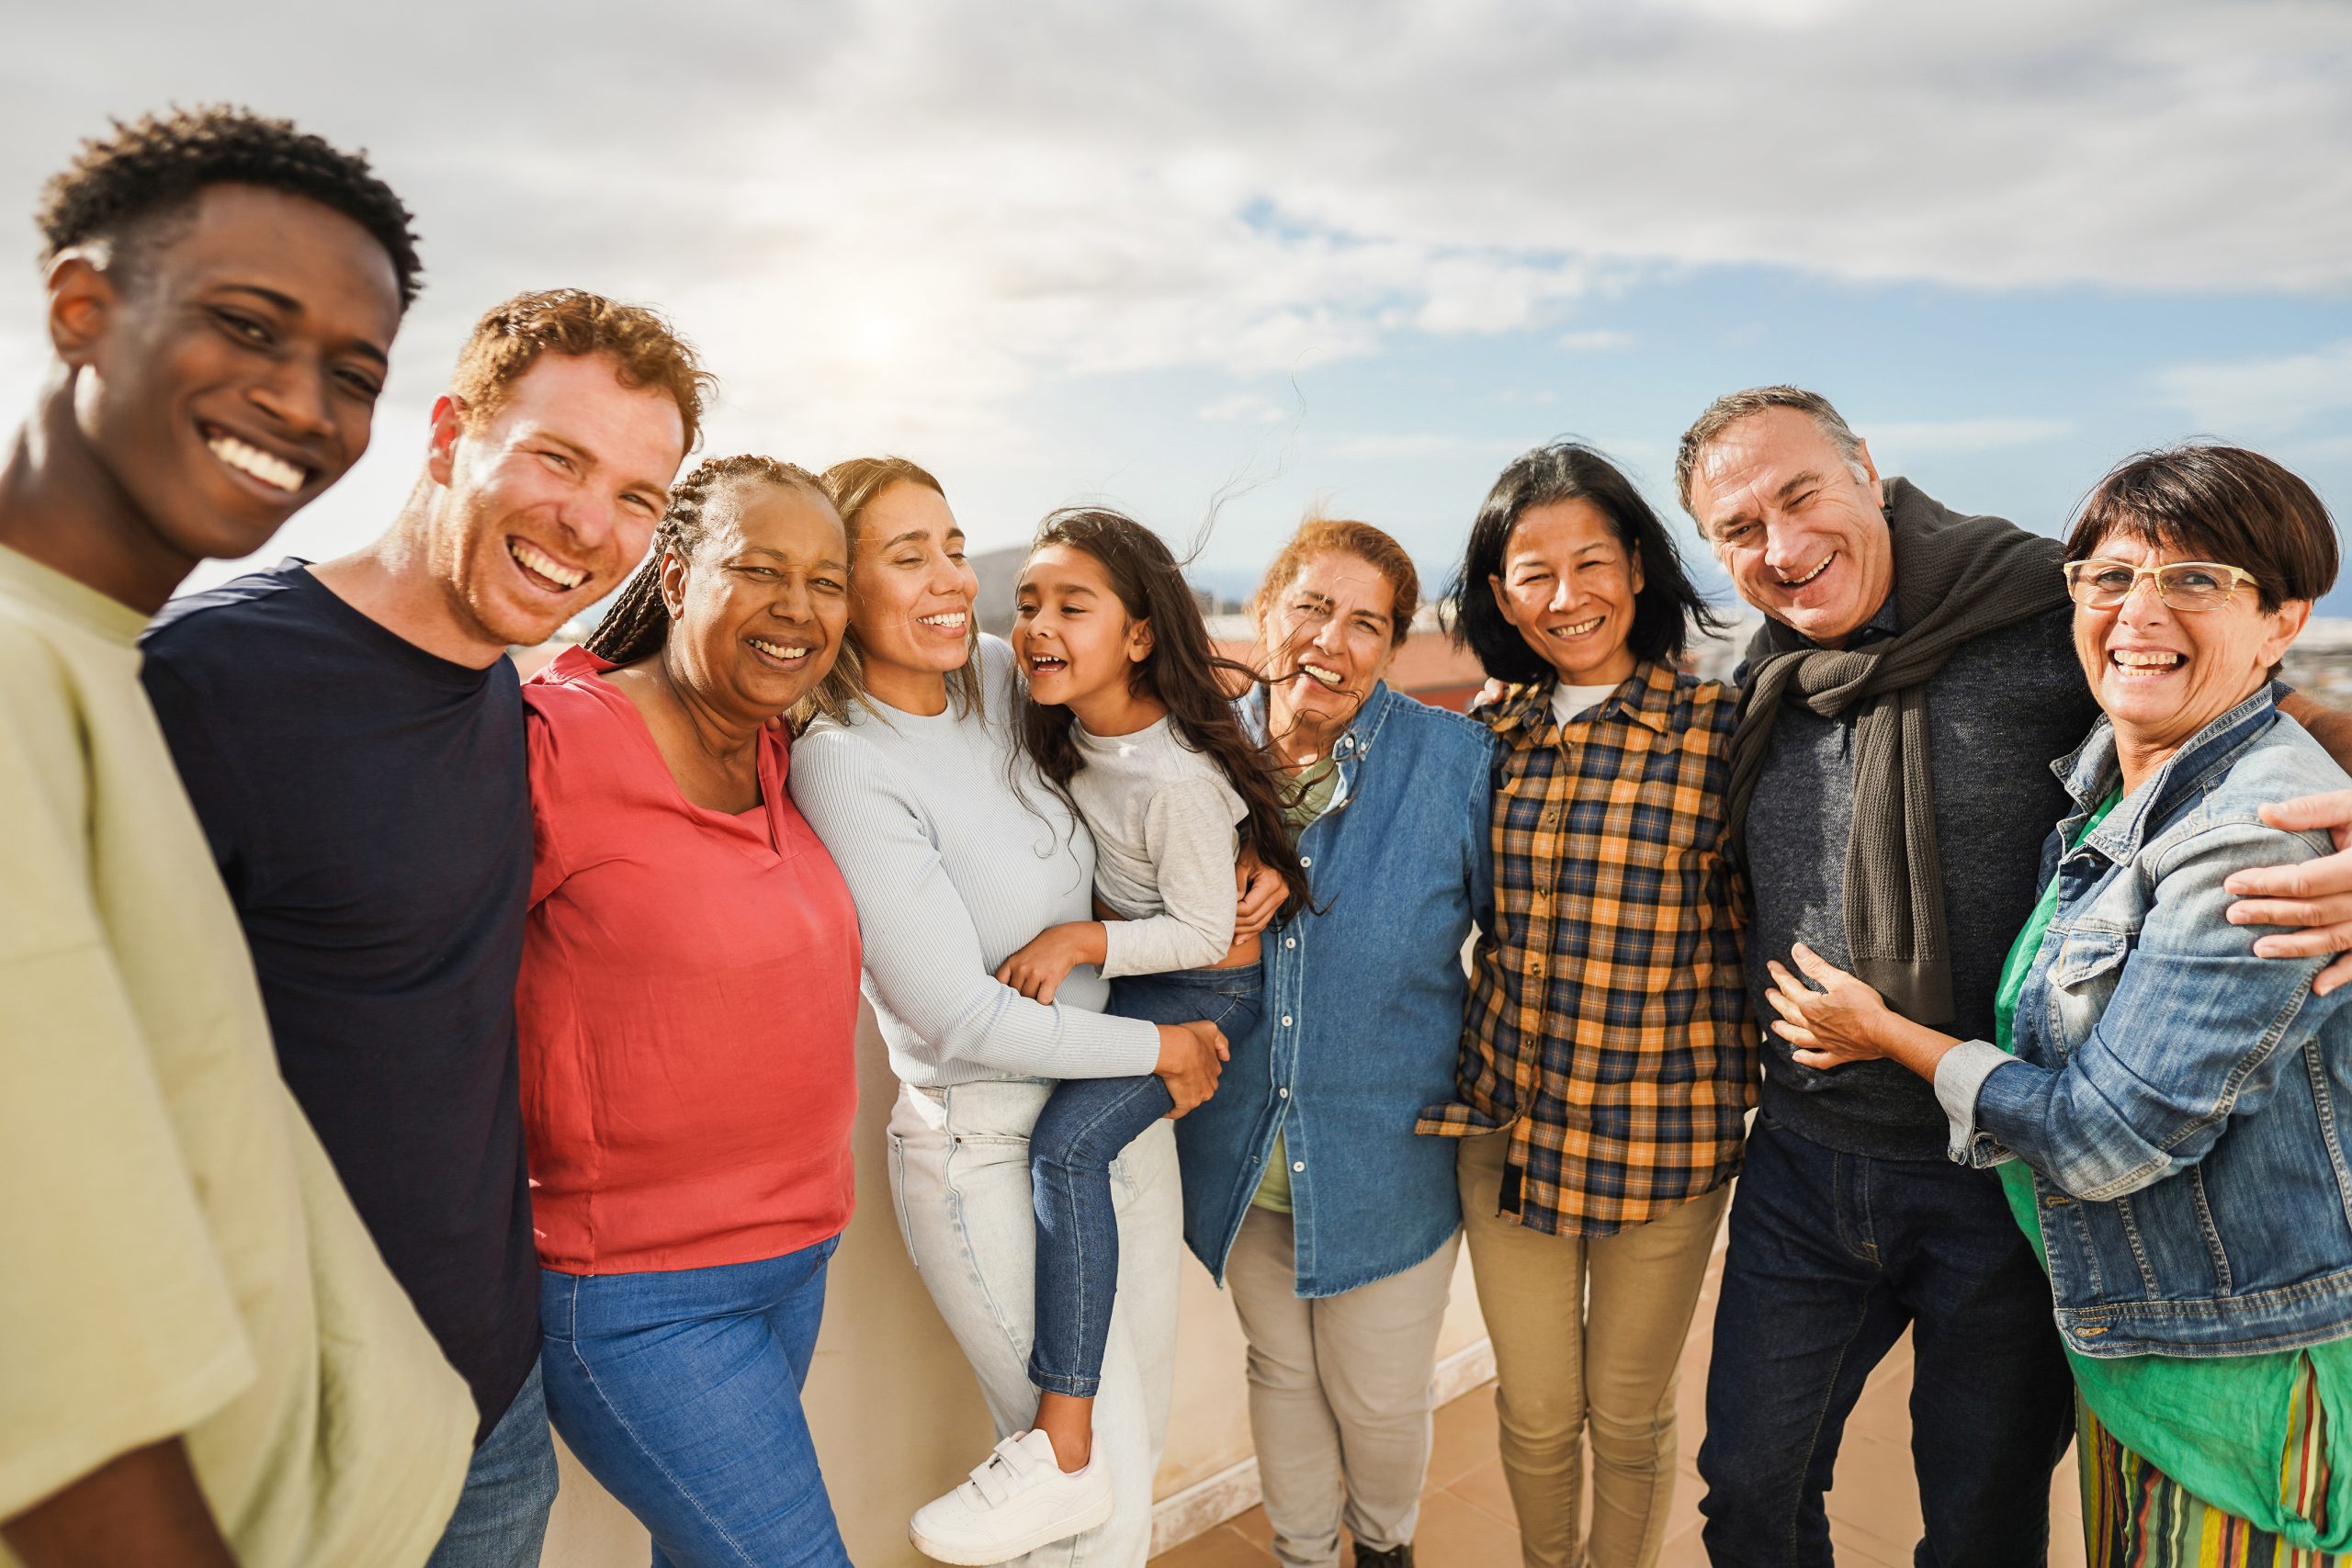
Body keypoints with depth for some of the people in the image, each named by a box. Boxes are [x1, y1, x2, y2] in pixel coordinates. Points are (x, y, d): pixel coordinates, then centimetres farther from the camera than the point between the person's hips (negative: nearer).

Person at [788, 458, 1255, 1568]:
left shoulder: (1004, 679, -3)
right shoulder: (844, 764, -20)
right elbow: (960, 1017, -20)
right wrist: (1160, 1047, -11)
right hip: (991, 1153, -6)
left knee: (1137, 1438, 22)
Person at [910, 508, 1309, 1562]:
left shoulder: (1178, 777, -26)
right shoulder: (1064, 721, -4)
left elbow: (1207, 931, -20)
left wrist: (1082, 942, -27)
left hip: (1207, 985, -9)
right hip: (1117, 951, 9)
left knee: (1067, 1140, -25)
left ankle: (1064, 1456, -20)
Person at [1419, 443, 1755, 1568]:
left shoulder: (1718, 726, -8)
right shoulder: (1493, 734, 2)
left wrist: (1742, 1092, -3)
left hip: (1659, 1135, -2)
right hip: (1507, 1123, 3)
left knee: (1628, 1412, 16)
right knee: (1534, 1411, 16)